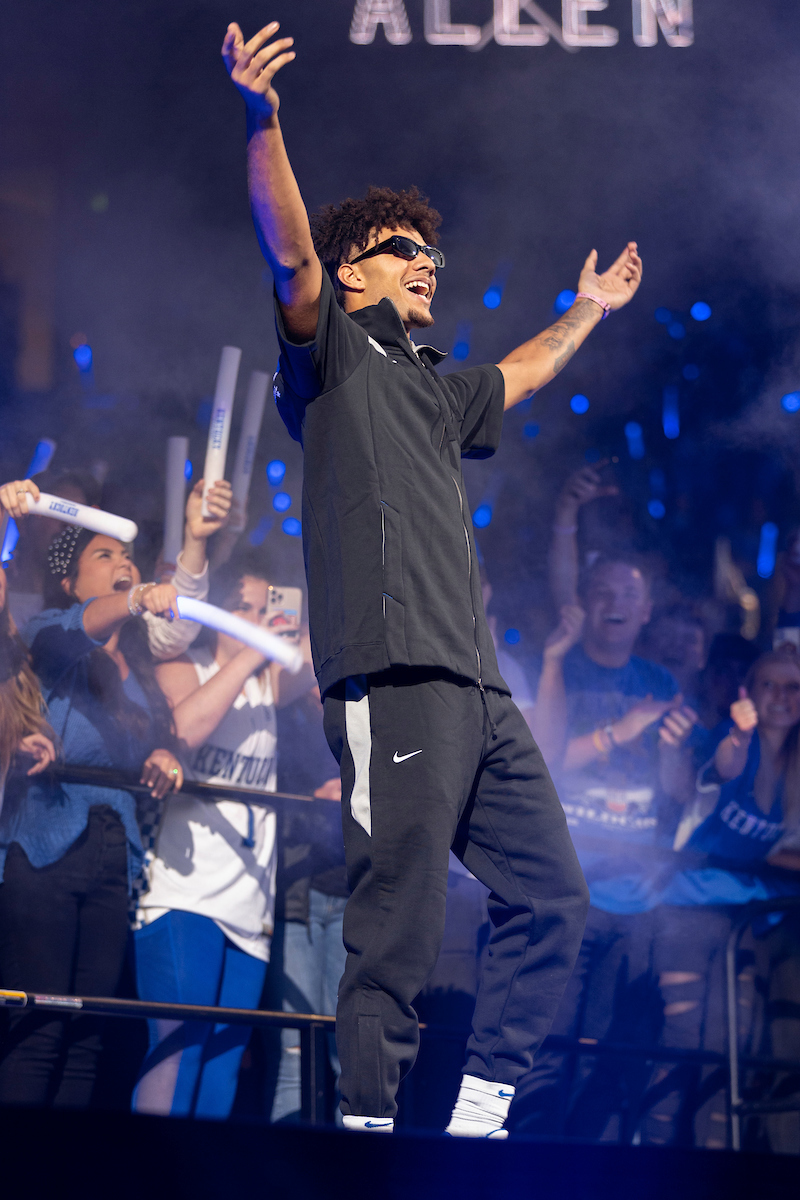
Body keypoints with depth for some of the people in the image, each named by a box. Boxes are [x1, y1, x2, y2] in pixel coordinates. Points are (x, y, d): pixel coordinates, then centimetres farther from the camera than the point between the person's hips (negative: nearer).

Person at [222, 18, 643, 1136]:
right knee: (398, 930, -13)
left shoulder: (430, 388, 29)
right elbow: (290, 253, -12)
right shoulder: (335, 349, 6)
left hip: (477, 687, 9)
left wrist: (587, 312, 62)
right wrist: (263, 123, -27)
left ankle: (478, 1117, 13)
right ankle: (367, 1136, -10)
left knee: (551, 899, 8)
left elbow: (516, 377, 50)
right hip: (395, 677, -9)